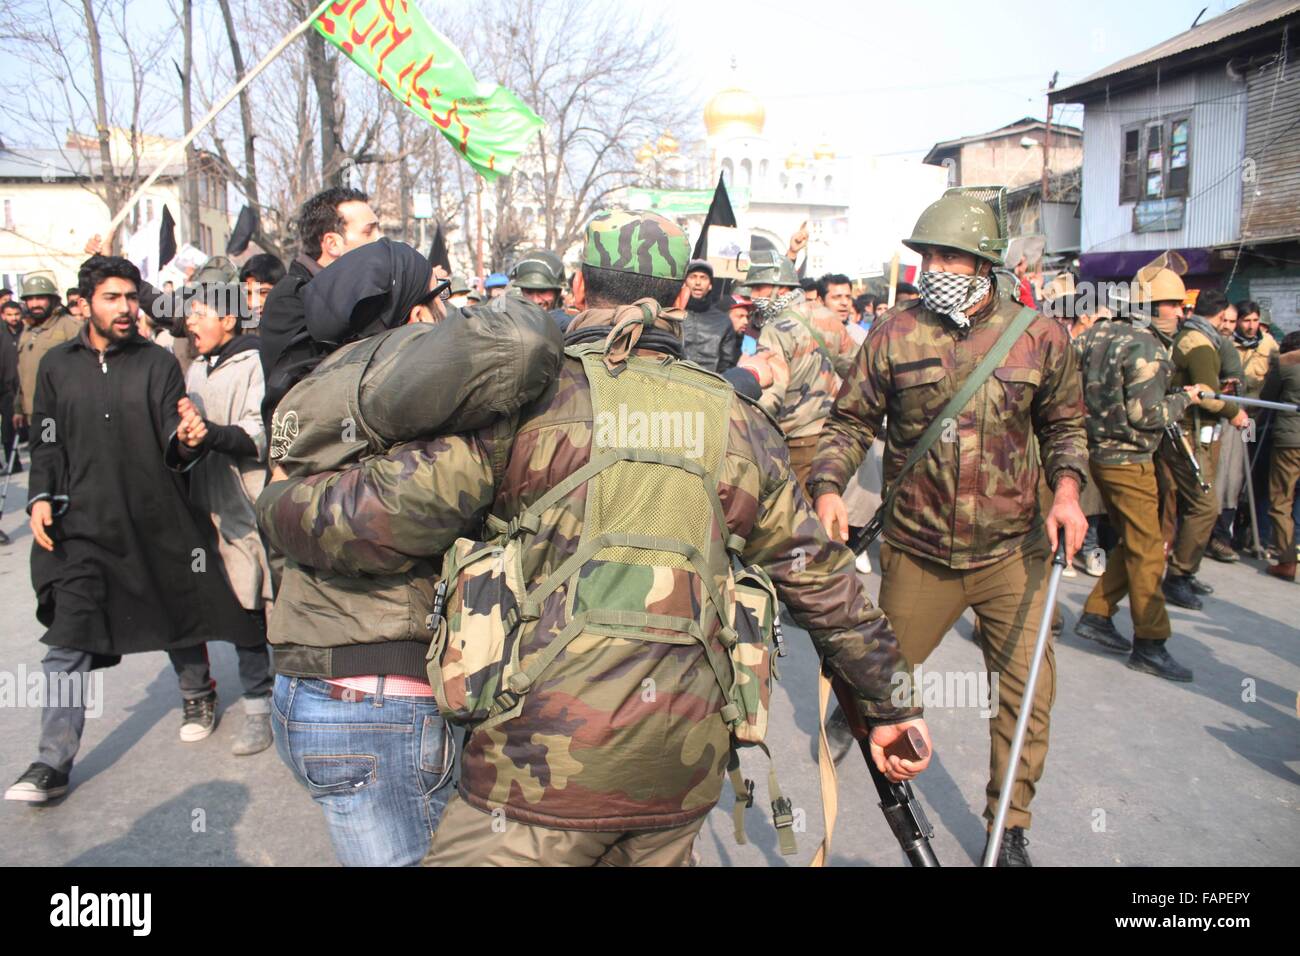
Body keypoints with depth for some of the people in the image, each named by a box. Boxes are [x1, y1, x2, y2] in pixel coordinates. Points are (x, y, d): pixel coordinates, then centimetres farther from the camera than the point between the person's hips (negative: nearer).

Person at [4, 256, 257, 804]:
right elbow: (46, 443, 11)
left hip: (156, 519, 0)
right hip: (82, 525, 1)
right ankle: (54, 763, 2)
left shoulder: (158, 363, 2)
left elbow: (174, 439, -7)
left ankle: (195, 692, 40)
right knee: (67, 643, -5)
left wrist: (185, 438, -30)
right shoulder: (57, 365, 7)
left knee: (179, 615, 13)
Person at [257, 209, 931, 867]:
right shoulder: (737, 422, 8)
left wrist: (275, 505, 12)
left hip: (547, 760, -5)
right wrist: (888, 705, 24)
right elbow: (822, 582, 12)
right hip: (685, 769, 6)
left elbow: (373, 519, -10)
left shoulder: (531, 396, -6)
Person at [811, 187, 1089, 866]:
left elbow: (1064, 422, 11)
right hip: (917, 550, 0)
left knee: (1027, 692, 4)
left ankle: (1009, 828, 25)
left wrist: (1067, 488, -6)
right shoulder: (895, 333, -5)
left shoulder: (1039, 334, -2)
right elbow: (851, 421, 1)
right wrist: (828, 488, -15)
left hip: (1012, 552, 1)